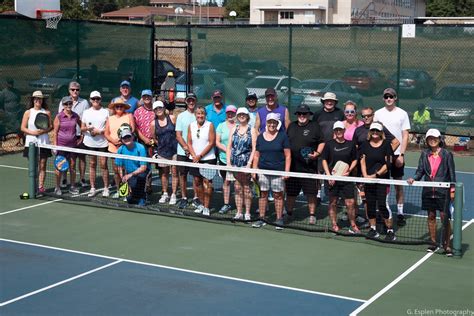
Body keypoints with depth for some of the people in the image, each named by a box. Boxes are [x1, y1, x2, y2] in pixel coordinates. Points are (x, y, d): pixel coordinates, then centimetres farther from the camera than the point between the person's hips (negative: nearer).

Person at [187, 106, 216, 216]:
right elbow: (189, 143, 8)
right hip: (194, 159, 4)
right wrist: (194, 155, -7)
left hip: (208, 158, -4)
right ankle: (202, 204, 21)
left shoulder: (210, 125, -4)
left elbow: (212, 143, -8)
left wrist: (200, 155, -11)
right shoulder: (191, 126, 7)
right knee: (197, 181, 7)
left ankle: (206, 207, -1)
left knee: (207, 182, -6)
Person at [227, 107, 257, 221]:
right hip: (235, 163, 4)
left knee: (246, 188, 0)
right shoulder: (234, 129, 11)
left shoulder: (252, 130, 0)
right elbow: (229, 147, 11)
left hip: (246, 163, -3)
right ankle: (239, 212, 12)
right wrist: (228, 162, 3)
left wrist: (249, 163, -13)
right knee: (237, 188, 6)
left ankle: (247, 213, 7)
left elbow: (254, 148, -5)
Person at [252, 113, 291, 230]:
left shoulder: (283, 136, 0)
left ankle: (279, 219, 8)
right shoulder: (260, 137, 10)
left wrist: (287, 171, -9)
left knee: (278, 195, 1)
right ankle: (261, 219, 13)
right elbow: (256, 155, 14)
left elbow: (288, 155, -2)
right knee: (263, 194, 6)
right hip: (263, 171, 3)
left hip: (278, 171, -3)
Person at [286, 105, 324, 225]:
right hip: (292, 166, 4)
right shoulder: (291, 126, 12)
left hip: (309, 166, -4)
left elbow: (322, 142, 1)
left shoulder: (314, 127, -1)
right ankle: (288, 213, 27)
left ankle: (312, 215, 12)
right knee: (290, 192, 11)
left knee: (311, 193, 0)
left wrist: (317, 153, -13)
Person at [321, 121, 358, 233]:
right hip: (332, 178, -1)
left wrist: (349, 169, -6)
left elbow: (355, 160, 12)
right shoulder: (329, 144, 0)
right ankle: (334, 225, 19)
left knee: (350, 203, -2)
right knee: (333, 202, 7)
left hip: (346, 178, 1)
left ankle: (353, 226, 11)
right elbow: (324, 160, 2)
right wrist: (329, 175, -7)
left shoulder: (350, 144, 4)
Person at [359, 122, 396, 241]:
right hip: (368, 180, 4)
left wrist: (376, 175, -12)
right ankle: (373, 229, 19)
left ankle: (390, 230, 0)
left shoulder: (386, 144, -1)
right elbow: (362, 161, 5)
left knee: (382, 205, -9)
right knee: (370, 204, 7)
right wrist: (365, 175, -9)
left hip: (382, 179, -4)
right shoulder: (365, 145, 9)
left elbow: (388, 164, -7)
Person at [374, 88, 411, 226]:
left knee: (398, 183, 3)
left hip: (397, 154, -1)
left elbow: (405, 136, -1)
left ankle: (400, 212, 10)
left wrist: (401, 154, -9)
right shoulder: (378, 113, 6)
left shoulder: (402, 114, 1)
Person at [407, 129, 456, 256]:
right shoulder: (424, 154, 6)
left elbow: (452, 173, -1)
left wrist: (452, 189, -5)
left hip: (443, 191, -3)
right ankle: (433, 242, 22)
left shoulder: (446, 154, -3)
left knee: (444, 217, -5)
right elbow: (420, 171, 7)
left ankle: (447, 245, 3)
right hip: (428, 191, 4)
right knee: (431, 216, 11)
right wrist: (414, 179, -12)